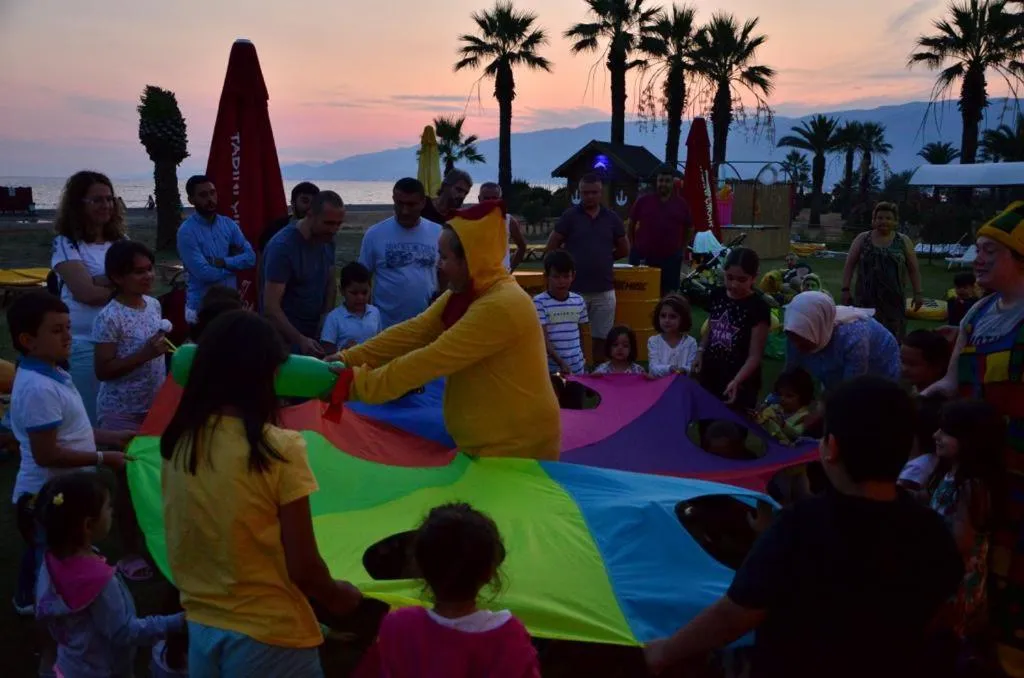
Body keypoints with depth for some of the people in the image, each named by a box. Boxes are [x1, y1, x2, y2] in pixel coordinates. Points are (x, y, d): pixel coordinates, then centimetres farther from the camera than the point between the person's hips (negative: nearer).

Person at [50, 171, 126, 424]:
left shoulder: (120, 240, 10)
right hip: (86, 345, -5)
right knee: (94, 419, 2)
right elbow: (87, 293, -15)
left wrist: (104, 281, -15)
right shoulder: (66, 244, -5)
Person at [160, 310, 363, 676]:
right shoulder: (279, 449, -20)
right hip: (268, 638, -5)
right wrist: (337, 596, 3)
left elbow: (184, 544, 5)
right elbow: (303, 569, -16)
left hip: (200, 629, 5)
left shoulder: (178, 440, -5)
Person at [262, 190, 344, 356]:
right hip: (285, 337, -6)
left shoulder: (328, 241, 1)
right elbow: (271, 307, -22)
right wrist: (300, 340, -33)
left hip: (315, 333, 6)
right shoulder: (282, 247, -19)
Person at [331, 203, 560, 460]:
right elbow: (414, 332, -2)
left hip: (518, 444, -8)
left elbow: (433, 359, -27)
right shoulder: (463, 294, 5)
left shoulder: (500, 306, -26)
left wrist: (361, 384, -22)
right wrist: (350, 359, -9)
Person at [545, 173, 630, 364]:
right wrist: (569, 262, 5)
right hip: (574, 289, -2)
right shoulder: (570, 216, -2)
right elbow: (551, 248, 1)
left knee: (602, 338, 8)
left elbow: (624, 250, 17)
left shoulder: (612, 218, 6)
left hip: (604, 289, 2)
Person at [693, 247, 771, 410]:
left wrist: (736, 381, -29)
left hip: (741, 383, -5)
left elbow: (754, 355, -16)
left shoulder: (759, 308, -15)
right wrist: (700, 352, -1)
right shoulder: (716, 295, 1)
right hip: (710, 376, 5)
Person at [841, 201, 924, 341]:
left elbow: (914, 269, 8)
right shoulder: (862, 239, 4)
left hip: (894, 299, 1)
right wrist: (846, 289, -3)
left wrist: (917, 293, 1)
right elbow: (849, 265, 4)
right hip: (867, 298, -1)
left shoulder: (904, 241, 6)